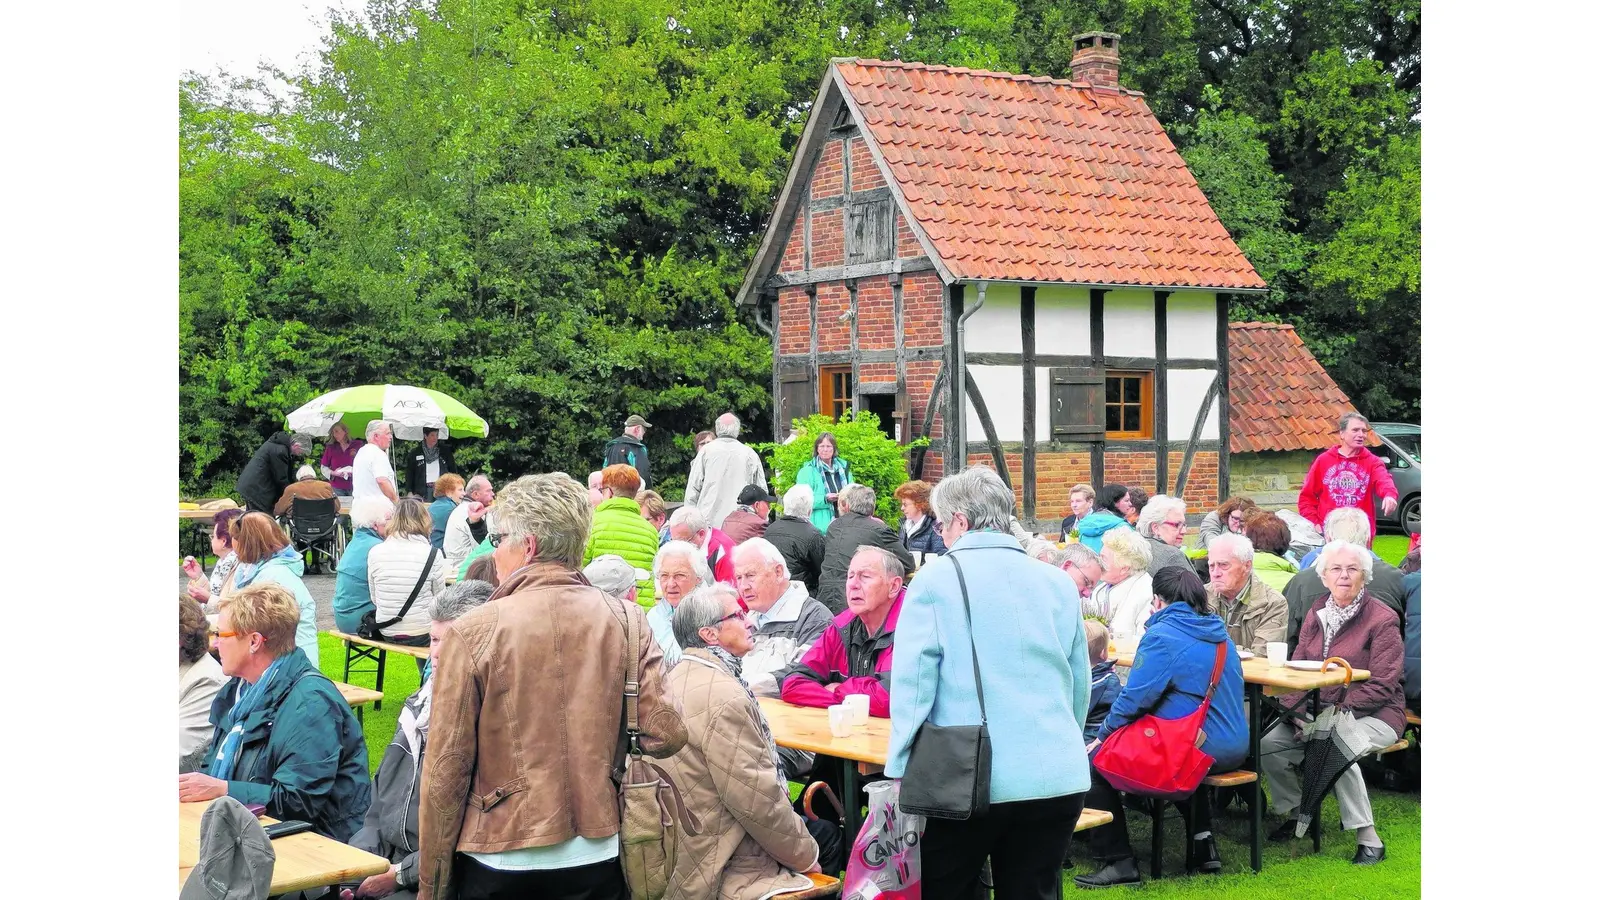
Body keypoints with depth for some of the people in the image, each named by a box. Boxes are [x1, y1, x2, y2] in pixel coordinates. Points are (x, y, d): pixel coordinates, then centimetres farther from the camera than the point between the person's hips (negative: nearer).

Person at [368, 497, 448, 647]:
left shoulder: (375, 553, -4)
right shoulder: (432, 555, -12)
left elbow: (374, 599, 5)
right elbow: (440, 598, -1)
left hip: (387, 633, 4)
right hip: (421, 634, -4)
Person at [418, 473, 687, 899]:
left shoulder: (471, 632, -11)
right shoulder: (627, 621, -4)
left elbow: (445, 769, -9)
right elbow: (666, 734, -8)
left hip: (502, 860, -2)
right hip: (600, 856, 2)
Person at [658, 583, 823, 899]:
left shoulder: (679, 677, 7)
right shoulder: (723, 695, -23)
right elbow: (759, 801, -23)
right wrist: (806, 856, -9)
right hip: (728, 870, -9)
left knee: (826, 832, 19)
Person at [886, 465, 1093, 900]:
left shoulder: (936, 579, -4)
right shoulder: (1059, 583, 7)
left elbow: (912, 685, -7)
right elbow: (1079, 685, 14)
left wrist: (899, 775, -2)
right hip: (1056, 778, 4)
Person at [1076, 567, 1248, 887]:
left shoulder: (1162, 636, -13)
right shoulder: (1220, 634, 12)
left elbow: (1134, 698, -15)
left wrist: (1103, 734, 1)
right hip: (1234, 748, 9)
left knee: (1096, 760, 2)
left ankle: (1118, 863, 1)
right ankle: (1203, 843, 29)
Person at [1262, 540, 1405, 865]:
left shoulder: (1382, 619, -8)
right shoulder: (1316, 615, 10)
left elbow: (1381, 687, -13)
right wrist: (1299, 711, -9)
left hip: (1374, 716, -6)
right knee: (1269, 744, -17)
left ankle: (1368, 838, -23)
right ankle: (1296, 813, 7)